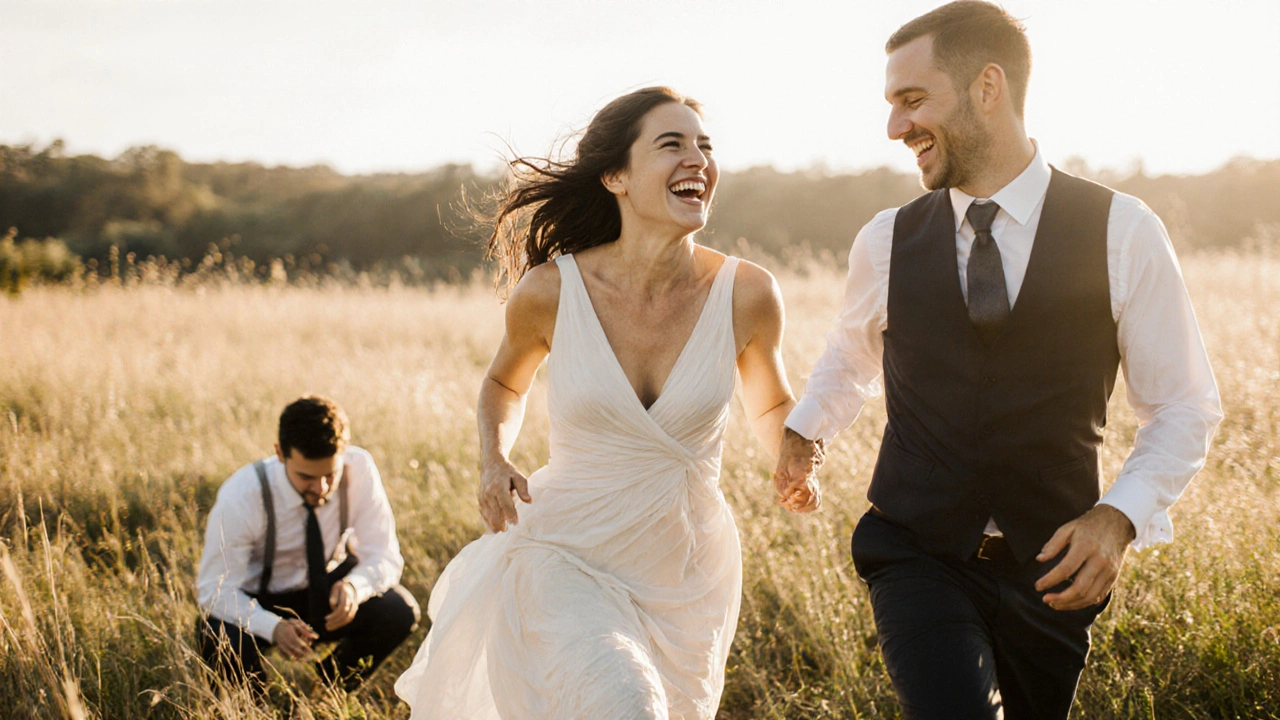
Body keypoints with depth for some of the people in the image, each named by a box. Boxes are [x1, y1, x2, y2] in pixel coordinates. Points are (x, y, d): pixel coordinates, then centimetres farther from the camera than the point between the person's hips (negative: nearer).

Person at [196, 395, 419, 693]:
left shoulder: (359, 469, -23)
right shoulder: (240, 496, -29)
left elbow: (383, 555, -16)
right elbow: (216, 588, -24)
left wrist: (355, 586, -40)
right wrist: (273, 627, -42)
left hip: (329, 585, 3)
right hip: (257, 599, -3)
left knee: (400, 612, -25)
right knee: (226, 648, -35)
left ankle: (336, 688, 6)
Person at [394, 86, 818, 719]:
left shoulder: (746, 294, -10)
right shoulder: (550, 289, -12)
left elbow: (770, 405, 11)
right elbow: (506, 384, 10)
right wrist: (494, 460, -9)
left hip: (687, 580, 3)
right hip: (567, 563, -3)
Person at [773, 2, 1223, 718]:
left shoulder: (1122, 233, -7)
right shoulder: (887, 242, 0)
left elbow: (1185, 406, 0)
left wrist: (1121, 515, -13)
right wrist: (805, 426, 11)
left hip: (1053, 566, 0)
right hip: (919, 557, 0)